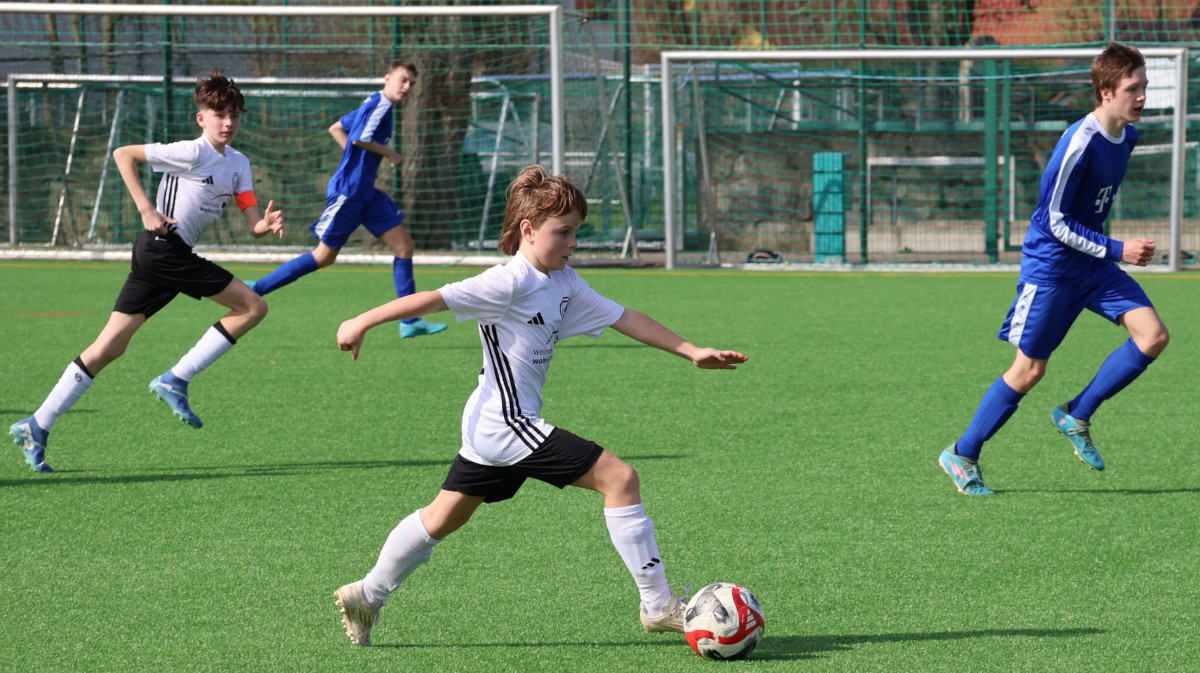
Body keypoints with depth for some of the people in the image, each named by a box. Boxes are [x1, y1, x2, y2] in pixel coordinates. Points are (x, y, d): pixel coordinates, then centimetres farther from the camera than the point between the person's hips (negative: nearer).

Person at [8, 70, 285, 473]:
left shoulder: (238, 165, 16)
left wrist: (267, 226, -13)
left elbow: (252, 224, 11)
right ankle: (175, 380, -5)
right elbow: (122, 154, -6)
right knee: (252, 306, -7)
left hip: (168, 257, 8)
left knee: (109, 348, 4)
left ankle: (37, 427, 2)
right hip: (164, 247, -8)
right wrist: (146, 209, -13)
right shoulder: (191, 153, -8)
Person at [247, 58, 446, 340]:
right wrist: (389, 154, -12)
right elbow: (360, 139, -27)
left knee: (405, 244, 2)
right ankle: (257, 287, 8)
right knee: (324, 256, -2)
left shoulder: (375, 106, 15)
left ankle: (410, 322, 3)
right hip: (348, 191, -10)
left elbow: (335, 129, 23)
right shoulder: (379, 104, -14)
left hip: (366, 193, 10)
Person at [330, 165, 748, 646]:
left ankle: (366, 597, 29)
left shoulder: (564, 284, 10)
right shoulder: (510, 283, -17)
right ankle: (657, 605, -9)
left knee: (442, 518, 20)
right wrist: (363, 323, -15)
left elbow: (622, 317, 11)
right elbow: (434, 299, -16)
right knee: (619, 477, -11)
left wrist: (691, 352, 8)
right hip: (509, 426, -10)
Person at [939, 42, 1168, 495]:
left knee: (1153, 335, -9)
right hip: (1051, 265, -7)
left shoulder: (1126, 136, 2)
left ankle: (1076, 418, 4)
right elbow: (1056, 222, -20)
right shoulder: (1080, 143, -24)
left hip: (1093, 262, 7)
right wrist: (1116, 251, -23)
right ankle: (962, 456, 14)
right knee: (1030, 369, -2)